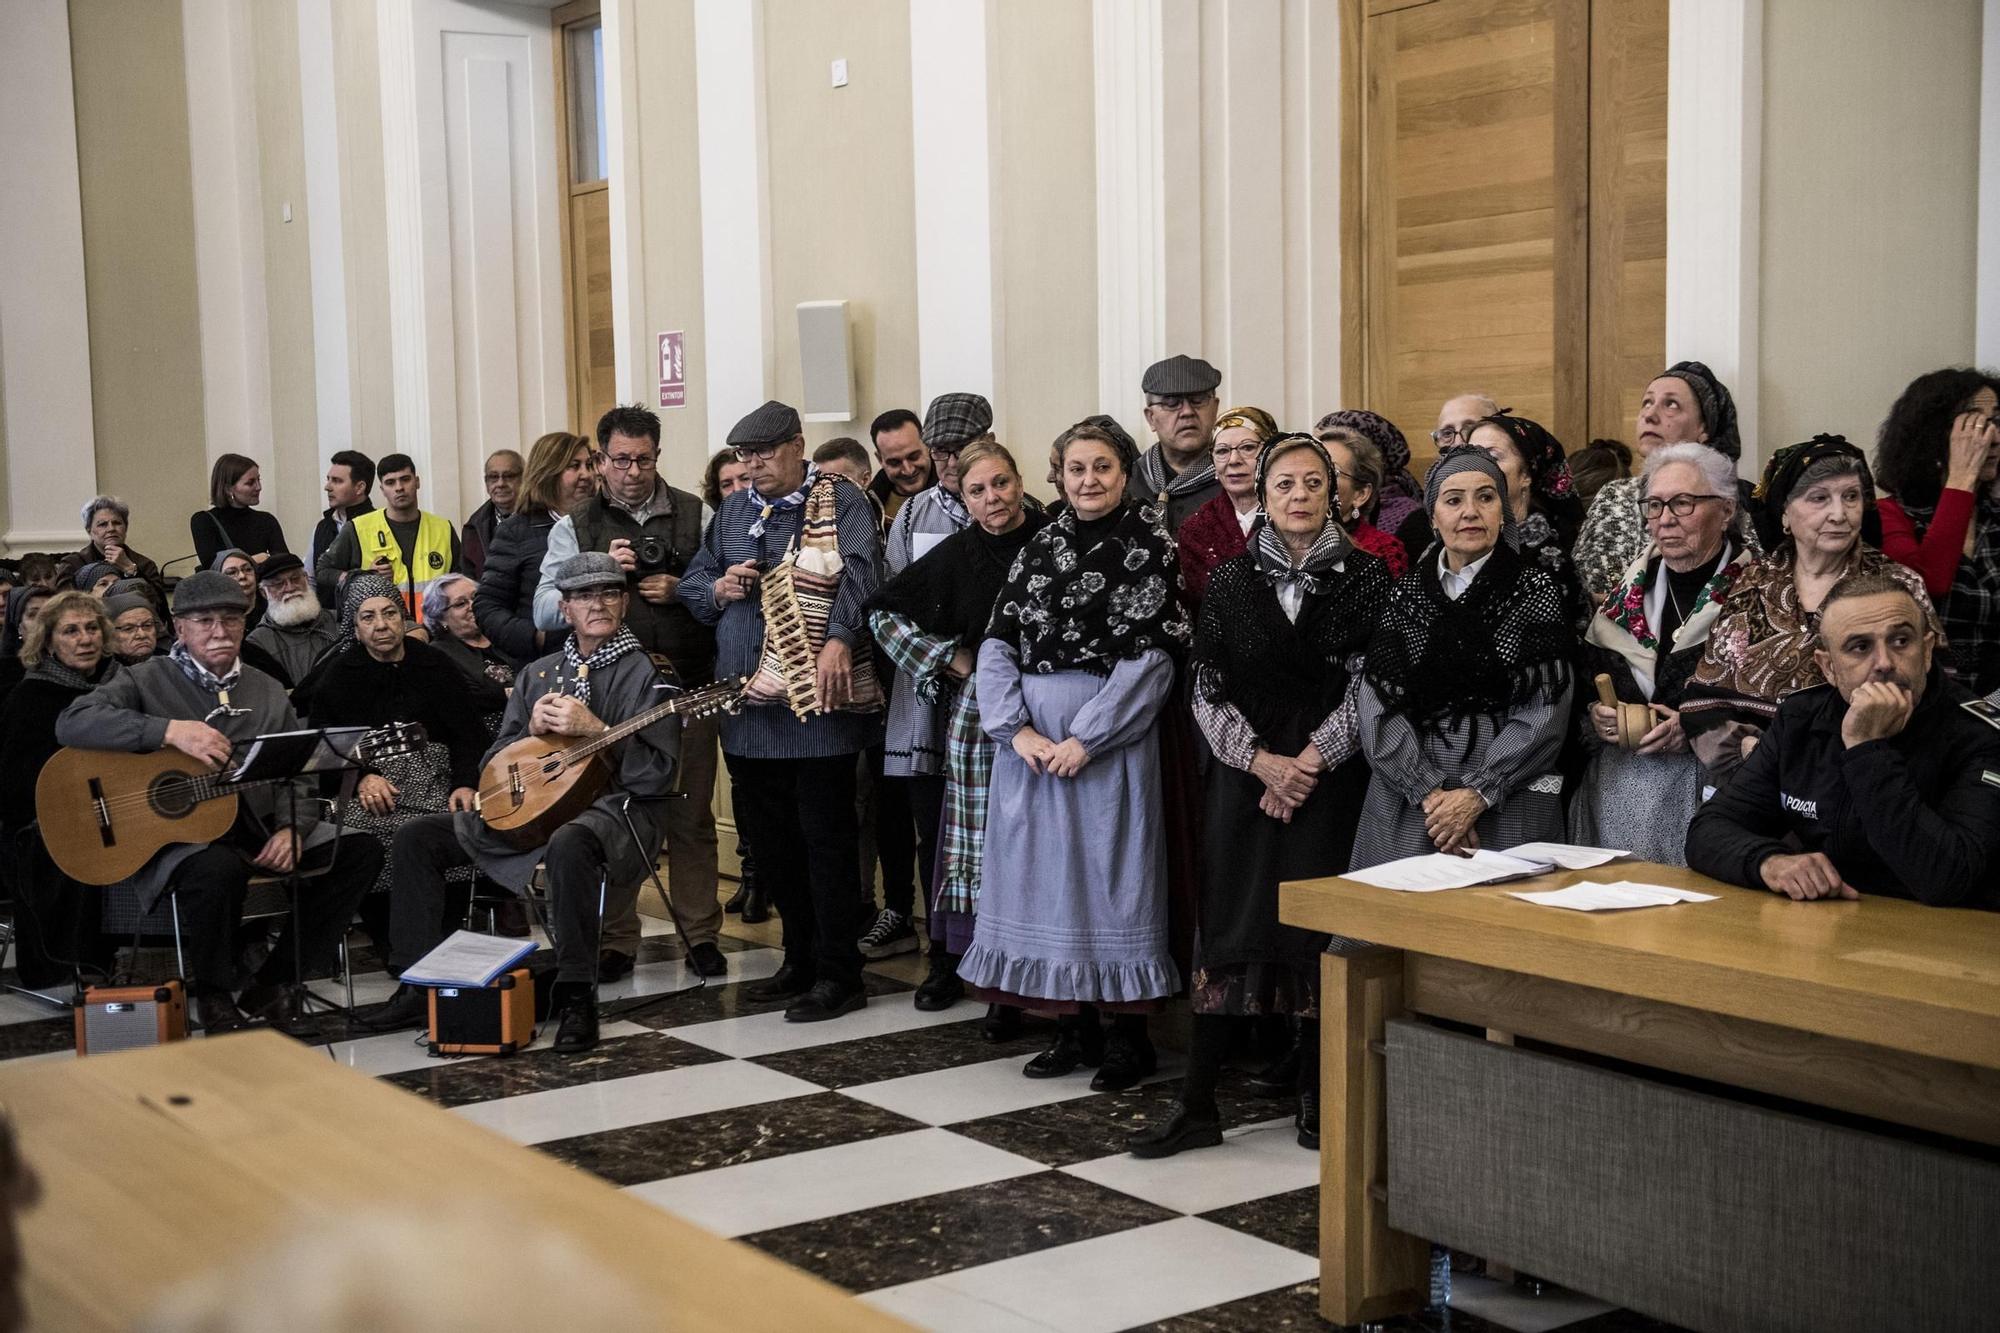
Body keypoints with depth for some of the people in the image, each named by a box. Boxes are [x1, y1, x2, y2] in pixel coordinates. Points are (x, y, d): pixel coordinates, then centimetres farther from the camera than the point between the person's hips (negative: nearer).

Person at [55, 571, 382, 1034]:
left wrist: (291, 828, -9)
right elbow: (73, 722, -18)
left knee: (360, 851, -10)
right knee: (220, 868, -39)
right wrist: (170, 731, -27)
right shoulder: (148, 680, 0)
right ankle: (212, 995, -9)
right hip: (176, 836, -6)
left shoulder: (267, 692, 14)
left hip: (259, 829, 6)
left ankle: (271, 983, -2)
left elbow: (298, 777, 14)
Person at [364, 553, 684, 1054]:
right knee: (416, 837, -1)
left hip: (615, 805, -7)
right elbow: (494, 764, 14)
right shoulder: (540, 673, 16)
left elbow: (658, 774, -14)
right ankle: (419, 984, 4)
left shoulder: (646, 673, -3)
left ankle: (576, 997, -29)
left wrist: (593, 729, -22)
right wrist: (532, 729, -6)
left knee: (569, 846, -42)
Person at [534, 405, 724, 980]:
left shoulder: (695, 516, 10)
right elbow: (545, 611, 1)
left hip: (687, 689, 0)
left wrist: (683, 591, -6)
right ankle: (615, 940, 13)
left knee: (691, 815, 4)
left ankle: (701, 934, 14)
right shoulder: (577, 526, 8)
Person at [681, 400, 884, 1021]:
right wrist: (718, 589, -2)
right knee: (772, 844, 13)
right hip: (747, 712, 7)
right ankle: (801, 960, 27)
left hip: (817, 706, -6)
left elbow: (857, 574, -19)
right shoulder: (732, 512, 17)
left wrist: (839, 638, -35)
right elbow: (690, 585, 22)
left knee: (827, 842, -1)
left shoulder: (841, 503, -3)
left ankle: (838, 974, 7)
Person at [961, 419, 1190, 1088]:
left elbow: (1152, 656, -11)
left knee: (1112, 870, -1)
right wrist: (1016, 727, -9)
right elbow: (998, 642, 5)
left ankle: (1130, 1033, 11)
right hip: (1031, 736, 5)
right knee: (1045, 869, 8)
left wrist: (1086, 738, -15)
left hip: (1111, 736, -5)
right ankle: (1073, 1026, 19)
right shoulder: (1041, 547, 10)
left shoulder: (1148, 547, -3)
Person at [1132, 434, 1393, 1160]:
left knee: (1320, 930, 2)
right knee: (1227, 926, 1)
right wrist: (1261, 760, -10)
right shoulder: (1231, 580, 5)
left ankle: (1316, 1098, 16)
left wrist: (1308, 762, -11)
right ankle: (1197, 1104, 5)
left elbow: (1367, 686, -4)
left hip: (1329, 776, -1)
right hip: (1243, 774, 1)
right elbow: (1207, 689, 2)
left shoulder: (1363, 576, 1)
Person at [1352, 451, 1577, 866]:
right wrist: (1431, 793, -11)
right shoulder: (1405, 594, 9)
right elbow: (1378, 707, 1)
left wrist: (1477, 795, -14)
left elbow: (1545, 712, -6)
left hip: (1507, 803, -2)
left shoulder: (1534, 590, 2)